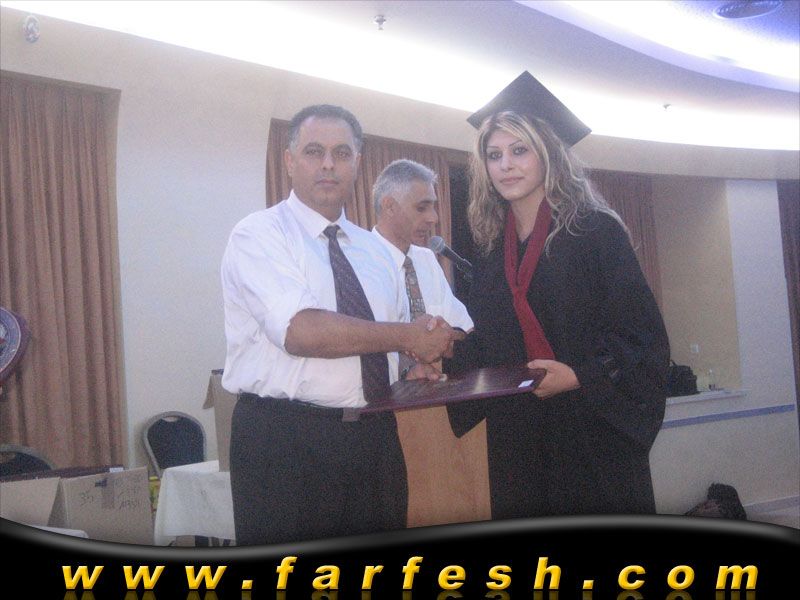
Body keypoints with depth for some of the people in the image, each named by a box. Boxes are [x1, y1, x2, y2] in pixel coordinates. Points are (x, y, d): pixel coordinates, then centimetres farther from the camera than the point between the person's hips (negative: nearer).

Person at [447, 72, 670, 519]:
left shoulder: (595, 231, -5)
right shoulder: (493, 249, 11)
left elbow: (642, 334, -10)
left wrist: (578, 376, -21)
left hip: (593, 433, -4)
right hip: (517, 444, 5)